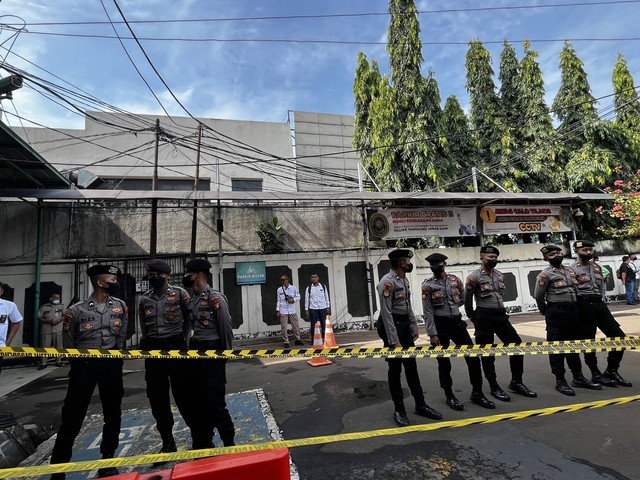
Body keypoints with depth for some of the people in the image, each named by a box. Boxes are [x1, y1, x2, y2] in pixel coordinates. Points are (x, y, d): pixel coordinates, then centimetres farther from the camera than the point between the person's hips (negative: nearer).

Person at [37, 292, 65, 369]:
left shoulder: (61, 306, 10)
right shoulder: (43, 307, 7)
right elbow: (39, 317, 3)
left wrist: (59, 320, -12)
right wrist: (48, 321, -13)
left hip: (58, 329, 1)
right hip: (46, 330, -1)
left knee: (58, 346, 3)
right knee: (44, 346, 0)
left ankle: (58, 361, 12)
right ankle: (43, 363, 9)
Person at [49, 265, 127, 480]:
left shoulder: (120, 306, -1)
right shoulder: (77, 310, -9)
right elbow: (69, 344, 3)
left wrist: (115, 358, 10)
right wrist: (78, 364, 7)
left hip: (111, 364, 3)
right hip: (84, 364, -3)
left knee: (113, 414, 11)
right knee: (72, 416, 2)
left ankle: (107, 460, 29)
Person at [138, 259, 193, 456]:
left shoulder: (180, 294, -4)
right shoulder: (144, 299, 8)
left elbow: (190, 318, 1)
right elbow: (144, 328, 15)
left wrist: (180, 339, 1)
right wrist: (149, 344, 8)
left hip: (175, 346, -4)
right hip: (153, 349, 4)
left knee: (183, 394, 1)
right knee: (157, 397, 9)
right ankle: (168, 442, 25)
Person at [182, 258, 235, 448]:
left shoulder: (215, 297, -15)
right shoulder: (192, 299, 9)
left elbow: (226, 327, -13)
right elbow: (193, 326, 12)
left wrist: (227, 353, -6)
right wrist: (192, 349, 10)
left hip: (211, 352, -8)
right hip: (195, 351, 8)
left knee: (215, 402, -2)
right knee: (197, 401, 16)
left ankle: (229, 443, 18)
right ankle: (202, 444, 33)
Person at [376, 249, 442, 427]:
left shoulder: (404, 280, 9)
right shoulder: (387, 282, -19)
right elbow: (386, 313, -21)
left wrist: (414, 327, 11)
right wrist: (394, 340, -21)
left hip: (405, 325, 9)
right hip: (392, 326, -8)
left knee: (411, 366, 15)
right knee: (395, 369, 3)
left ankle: (420, 405, 27)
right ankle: (399, 410, 16)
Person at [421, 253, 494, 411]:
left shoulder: (455, 280, 4)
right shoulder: (427, 285, -8)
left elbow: (463, 299, 19)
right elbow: (428, 312, -10)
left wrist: (450, 308, 9)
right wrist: (432, 334, -14)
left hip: (457, 322, 4)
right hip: (440, 325, -4)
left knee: (473, 357, 5)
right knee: (444, 362, 6)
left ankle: (477, 393, 22)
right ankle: (449, 396, 23)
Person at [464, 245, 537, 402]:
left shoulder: (499, 275, 11)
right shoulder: (474, 277, -10)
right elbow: (467, 301, -3)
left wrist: (499, 310, 17)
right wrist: (473, 318, 4)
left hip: (501, 315, 7)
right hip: (484, 318, -7)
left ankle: (516, 383, 24)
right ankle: (494, 387, 17)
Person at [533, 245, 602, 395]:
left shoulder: (570, 270, 12)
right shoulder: (545, 275, -9)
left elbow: (576, 290, 22)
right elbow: (538, 296, -8)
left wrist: (575, 308, 18)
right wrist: (546, 312, 2)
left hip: (573, 311, 7)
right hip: (556, 312, -7)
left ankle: (578, 378, 28)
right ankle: (560, 381, 7)